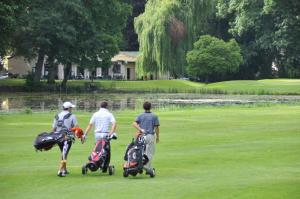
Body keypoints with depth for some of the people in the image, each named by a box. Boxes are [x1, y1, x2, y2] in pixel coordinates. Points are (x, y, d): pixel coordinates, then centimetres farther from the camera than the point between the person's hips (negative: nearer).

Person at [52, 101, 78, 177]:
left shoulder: (57, 116, 11)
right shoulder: (72, 116, -2)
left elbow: (53, 129, 11)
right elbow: (76, 127, -9)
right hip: (67, 137, -5)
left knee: (64, 153, 22)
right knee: (64, 154, -7)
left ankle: (64, 169, 30)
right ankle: (60, 171, -17)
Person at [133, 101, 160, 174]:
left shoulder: (140, 116, 6)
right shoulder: (154, 116, 0)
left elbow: (134, 124, -10)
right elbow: (157, 127, -1)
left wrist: (140, 129, -15)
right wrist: (157, 137, 10)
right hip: (150, 135, -3)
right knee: (149, 153, 1)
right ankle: (148, 169, -1)